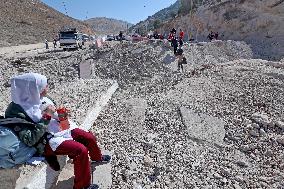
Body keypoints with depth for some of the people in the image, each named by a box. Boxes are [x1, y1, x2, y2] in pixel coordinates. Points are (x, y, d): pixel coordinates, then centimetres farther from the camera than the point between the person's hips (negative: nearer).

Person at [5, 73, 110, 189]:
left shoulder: (39, 98, -3)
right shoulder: (17, 111, -23)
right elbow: (31, 138, -24)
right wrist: (47, 116, -26)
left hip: (60, 127, 7)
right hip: (47, 140, -7)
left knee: (90, 138, 3)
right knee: (81, 150, -22)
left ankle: (97, 158, 36)